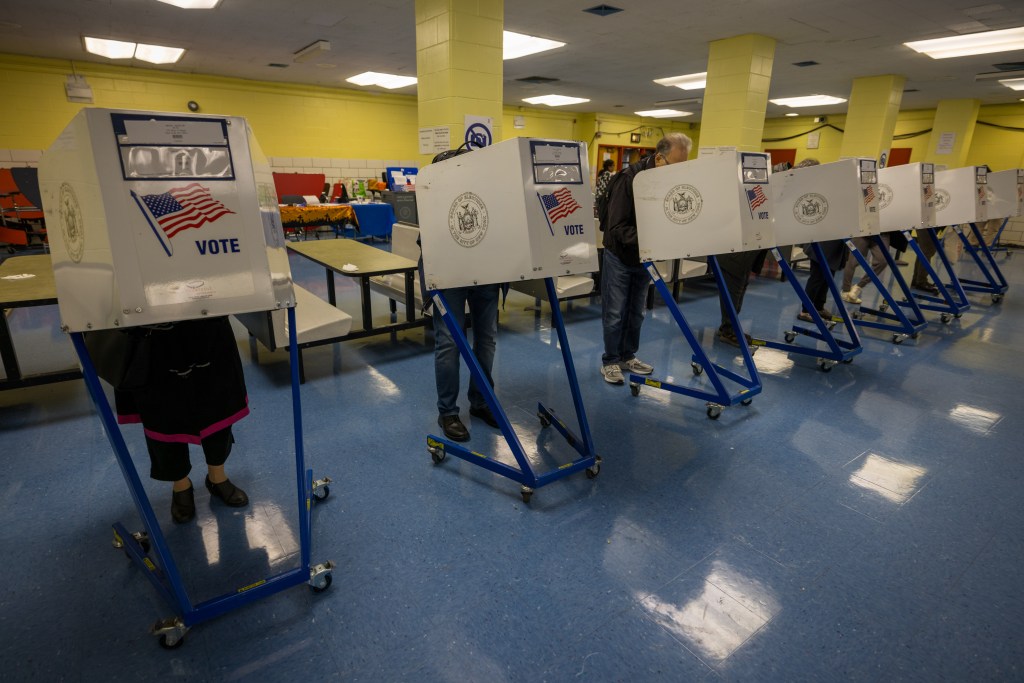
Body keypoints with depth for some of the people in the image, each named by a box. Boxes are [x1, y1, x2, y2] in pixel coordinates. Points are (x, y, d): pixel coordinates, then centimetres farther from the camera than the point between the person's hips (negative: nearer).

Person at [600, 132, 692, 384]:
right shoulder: (629, 178, -21)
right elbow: (617, 226, -26)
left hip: (645, 256, 5)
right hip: (620, 256, -5)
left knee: (635, 313, 12)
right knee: (615, 313, 1)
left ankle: (628, 357, 26)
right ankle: (609, 362, 14)